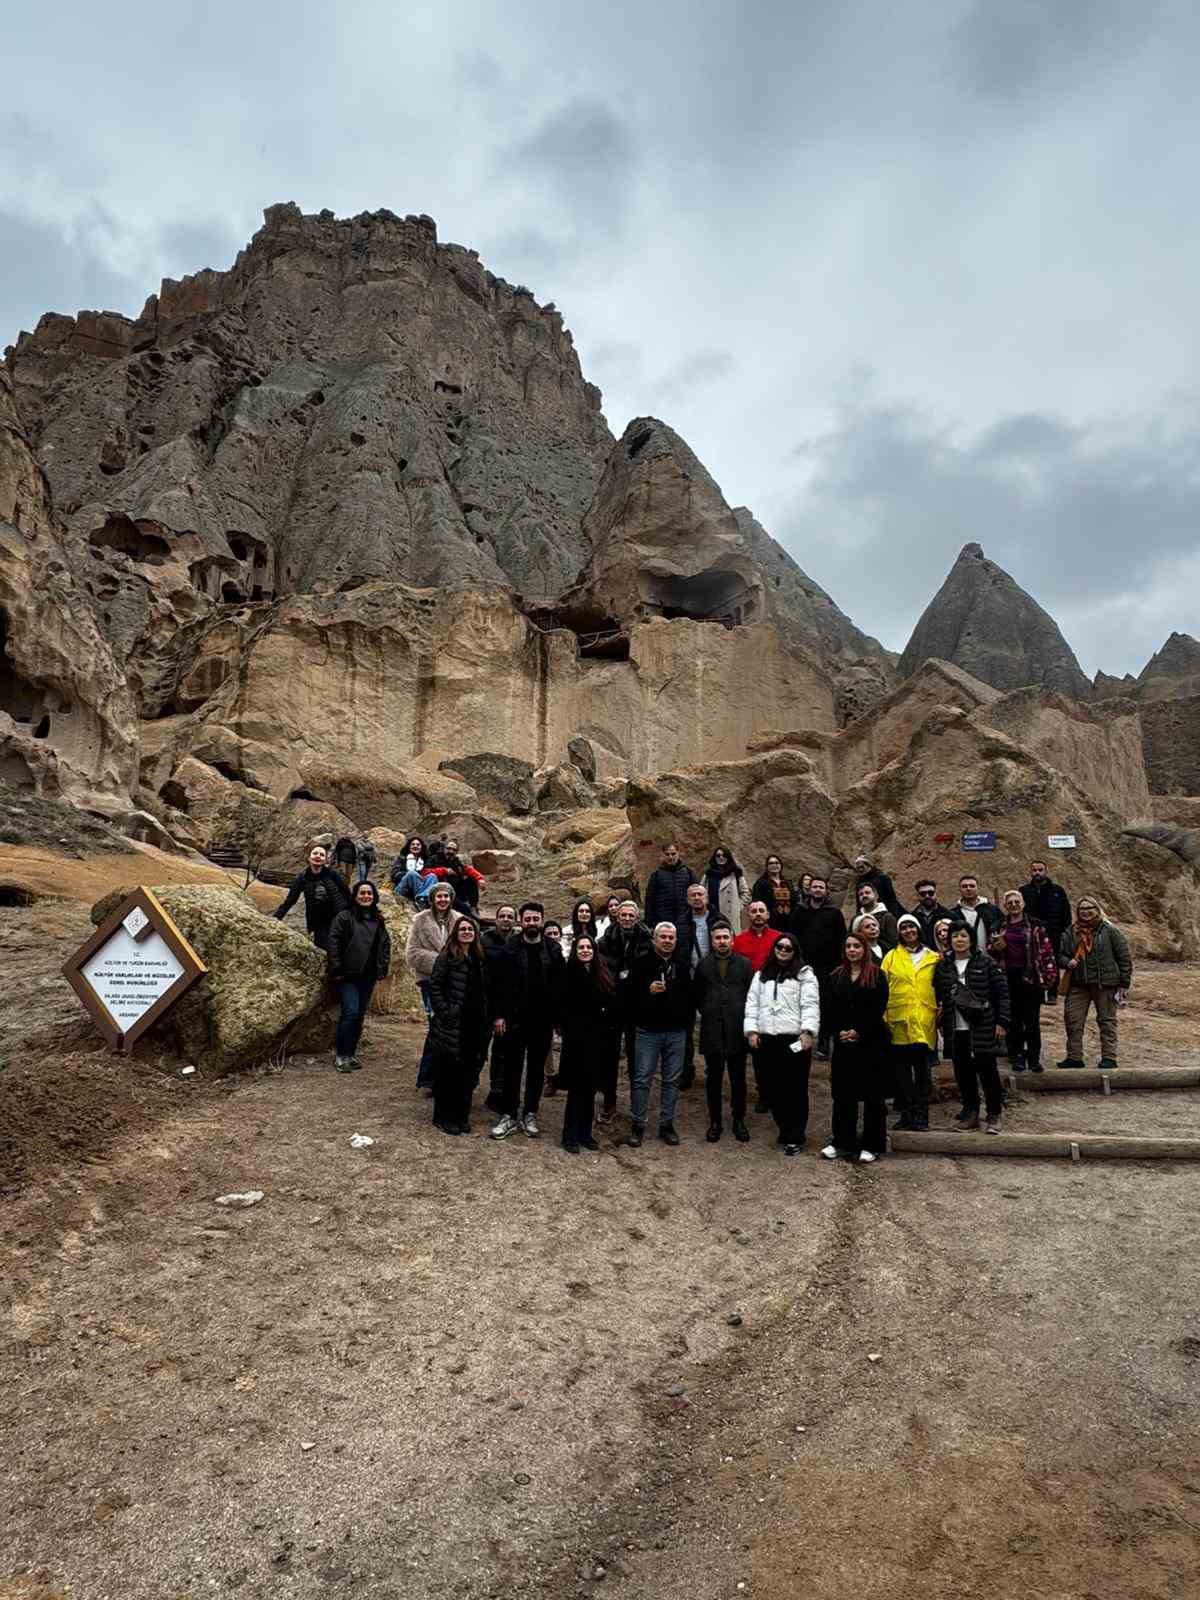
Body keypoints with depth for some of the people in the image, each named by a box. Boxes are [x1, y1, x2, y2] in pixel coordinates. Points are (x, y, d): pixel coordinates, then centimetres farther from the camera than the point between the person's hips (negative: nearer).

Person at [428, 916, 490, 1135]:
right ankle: (444, 1117, 15)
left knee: (468, 1071, 9)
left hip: (474, 1025, 5)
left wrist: (486, 1020, 8)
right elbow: (435, 986, -9)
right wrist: (445, 1011, -14)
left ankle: (462, 1116, 20)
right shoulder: (447, 957, -5)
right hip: (451, 1024, -5)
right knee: (447, 1071, 3)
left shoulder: (480, 959, 12)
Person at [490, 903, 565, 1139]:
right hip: (515, 1019, -1)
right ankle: (509, 1115, 15)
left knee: (537, 1069, 10)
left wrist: (559, 1018, -1)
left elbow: (561, 985, 1)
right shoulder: (511, 949, -2)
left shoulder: (553, 950, 0)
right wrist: (499, 1015, -7)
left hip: (543, 1021, 1)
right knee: (512, 1068, 6)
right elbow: (500, 984, -2)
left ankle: (530, 1115, 22)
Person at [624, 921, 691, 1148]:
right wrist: (648, 991, -21)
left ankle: (667, 1125, 19)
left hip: (676, 1032, 4)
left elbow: (689, 996, 17)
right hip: (649, 1030, -3)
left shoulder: (682, 966, 10)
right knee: (642, 1079, -1)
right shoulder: (642, 963, -2)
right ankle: (637, 1126, 9)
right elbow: (630, 993, -4)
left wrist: (687, 1022, 10)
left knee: (671, 1080, 8)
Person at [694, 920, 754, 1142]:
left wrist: (745, 1019, 0)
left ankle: (739, 1120, 20)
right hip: (712, 1031, 1)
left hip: (737, 1031, -1)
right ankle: (714, 1121, 19)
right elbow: (695, 995, 13)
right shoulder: (704, 965, 6)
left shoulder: (744, 964, 4)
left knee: (738, 1079, 7)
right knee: (713, 1079, 8)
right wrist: (706, 1013, 5)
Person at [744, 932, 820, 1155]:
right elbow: (752, 1004, 13)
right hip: (766, 1040, 4)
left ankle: (794, 1138, 10)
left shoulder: (804, 974, 4)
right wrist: (752, 1030, 1)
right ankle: (785, 1130, 25)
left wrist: (807, 1031, -17)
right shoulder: (761, 975, 17)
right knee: (772, 1088, 8)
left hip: (795, 1039, -4)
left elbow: (810, 1005, -5)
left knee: (795, 1090, 0)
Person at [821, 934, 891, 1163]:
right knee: (842, 1093, 7)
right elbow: (831, 1010, 7)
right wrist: (838, 1032, -7)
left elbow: (878, 1009, -9)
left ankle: (872, 1145, 12)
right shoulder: (836, 976, 10)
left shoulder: (877, 976, -2)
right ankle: (842, 1142, 17)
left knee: (872, 1095, 3)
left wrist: (859, 1032, -13)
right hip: (843, 1043, 4)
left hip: (871, 1043, -4)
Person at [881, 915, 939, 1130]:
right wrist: (883, 1016, -5)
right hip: (899, 1022, 0)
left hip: (924, 1022, 0)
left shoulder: (933, 958, 9)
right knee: (901, 1072, 6)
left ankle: (921, 1116, 8)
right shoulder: (891, 957, 7)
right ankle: (906, 1113, 16)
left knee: (922, 1071, 2)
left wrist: (940, 1014, 1)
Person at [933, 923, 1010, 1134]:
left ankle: (994, 1115, 13)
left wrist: (1001, 1021, -7)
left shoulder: (985, 962, -2)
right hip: (957, 1029, 3)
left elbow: (1001, 991, -2)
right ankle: (970, 1112, 22)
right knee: (963, 1073, 8)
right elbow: (938, 994, 16)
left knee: (987, 1071, 1)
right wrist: (942, 1017, 3)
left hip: (983, 1028, -3)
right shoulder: (943, 965, 7)